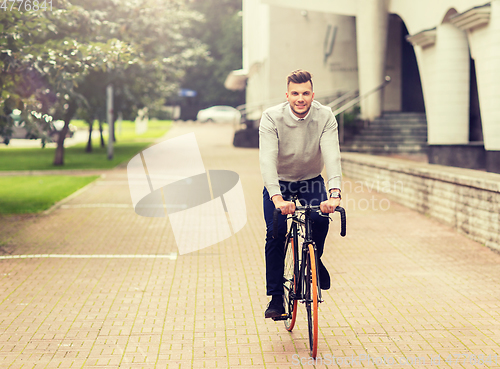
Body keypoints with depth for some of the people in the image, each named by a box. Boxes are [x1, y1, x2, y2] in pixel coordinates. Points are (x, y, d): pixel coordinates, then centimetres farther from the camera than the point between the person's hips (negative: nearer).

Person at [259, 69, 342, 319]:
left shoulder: (325, 117, -20)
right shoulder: (271, 118, -23)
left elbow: (332, 156, -31)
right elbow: (267, 159, -33)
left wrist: (334, 193, -48)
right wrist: (277, 198, -49)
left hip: (311, 181, 1)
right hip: (279, 183, -1)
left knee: (320, 217, -27)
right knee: (275, 233, -16)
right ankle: (276, 297, -1)